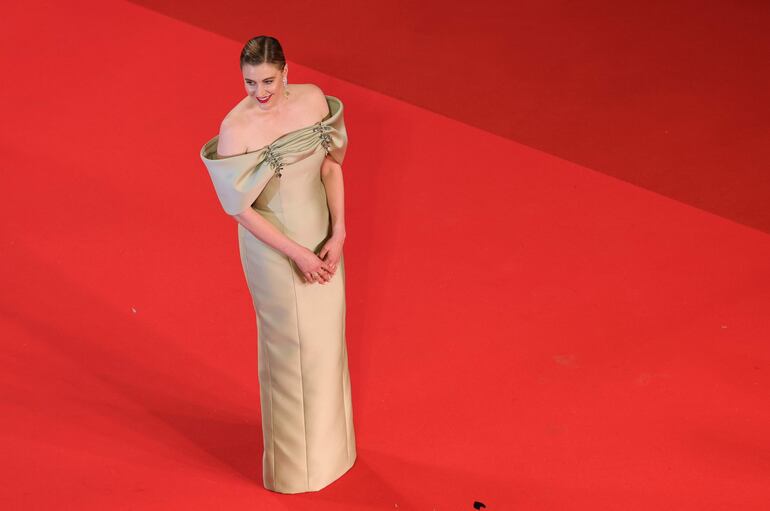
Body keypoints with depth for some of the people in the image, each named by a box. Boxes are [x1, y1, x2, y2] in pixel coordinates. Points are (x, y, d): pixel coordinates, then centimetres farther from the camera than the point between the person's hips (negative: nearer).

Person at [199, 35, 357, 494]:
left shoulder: (313, 99, -10)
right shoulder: (236, 129, -24)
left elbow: (332, 164, -2)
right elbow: (241, 208, -19)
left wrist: (338, 233, -10)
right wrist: (297, 254, -20)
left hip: (322, 236, 5)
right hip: (274, 247, -5)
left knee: (327, 335, 19)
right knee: (291, 344, 9)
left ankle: (326, 435, 43)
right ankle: (296, 456, 31)